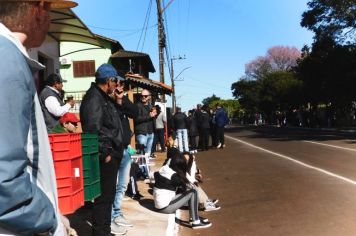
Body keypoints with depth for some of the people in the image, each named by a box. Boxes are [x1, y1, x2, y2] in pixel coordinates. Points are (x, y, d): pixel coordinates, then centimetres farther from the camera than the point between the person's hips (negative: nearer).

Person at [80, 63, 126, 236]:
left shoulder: (104, 97, 17)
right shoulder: (93, 98, -16)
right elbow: (93, 129, -24)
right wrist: (105, 153, -20)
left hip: (112, 153, 11)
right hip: (105, 155, -11)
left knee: (109, 192, 19)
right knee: (104, 195, -3)